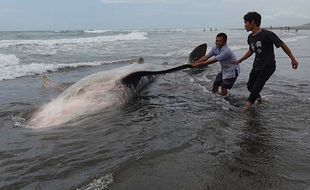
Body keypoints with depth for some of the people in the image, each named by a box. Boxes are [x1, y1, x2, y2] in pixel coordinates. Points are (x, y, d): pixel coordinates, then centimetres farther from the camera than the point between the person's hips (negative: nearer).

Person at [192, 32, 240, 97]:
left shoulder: (226, 51, -32)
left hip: (231, 71, -8)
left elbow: (213, 60, -34)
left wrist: (199, 64, -35)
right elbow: (205, 57, -15)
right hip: (224, 69, 8)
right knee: (214, 86, 9)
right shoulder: (215, 48, -7)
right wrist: (195, 63, -29)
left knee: (223, 89, -13)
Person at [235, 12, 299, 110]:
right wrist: (239, 60, 22)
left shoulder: (267, 34, -21)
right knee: (250, 85, 11)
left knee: (256, 86, -11)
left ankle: (249, 103, 10)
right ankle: (258, 97, 40)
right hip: (256, 65, 7)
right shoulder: (250, 37, 1)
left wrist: (293, 59, -9)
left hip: (268, 66, -7)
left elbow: (282, 45, -13)